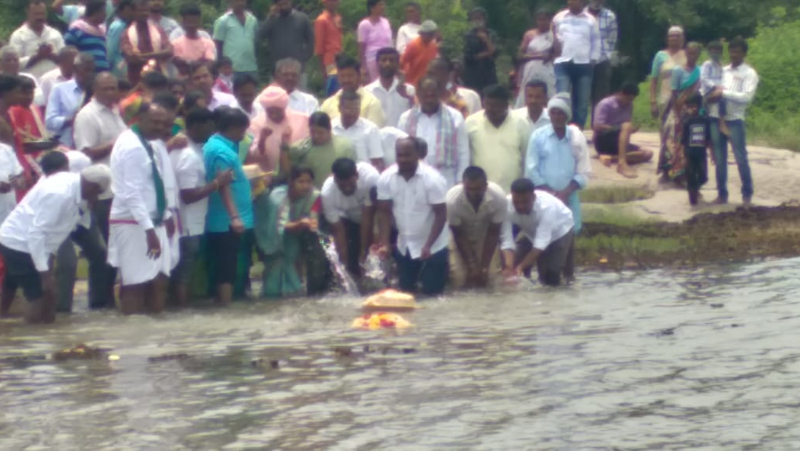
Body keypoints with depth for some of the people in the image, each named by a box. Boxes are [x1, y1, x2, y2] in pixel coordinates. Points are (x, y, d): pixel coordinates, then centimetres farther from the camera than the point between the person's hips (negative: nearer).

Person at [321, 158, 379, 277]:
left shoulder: (370, 177, -40)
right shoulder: (327, 192, -33)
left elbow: (367, 218, -32)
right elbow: (338, 231, -24)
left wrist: (364, 252, -30)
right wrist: (344, 263, -27)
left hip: (374, 216, -1)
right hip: (350, 220, 1)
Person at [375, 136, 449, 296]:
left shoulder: (433, 179, -22)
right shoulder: (386, 178, -11)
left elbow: (441, 214, -19)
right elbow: (385, 212, -4)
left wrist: (428, 246, -27)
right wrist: (385, 243, -14)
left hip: (433, 246, -4)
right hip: (404, 245, 4)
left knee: (432, 292, -1)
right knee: (406, 291, 11)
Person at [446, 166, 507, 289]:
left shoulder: (499, 197, -33)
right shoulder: (452, 199, -35)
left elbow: (493, 233, -20)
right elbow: (458, 235, -20)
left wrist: (484, 267, -20)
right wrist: (471, 266, -21)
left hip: (486, 237, 1)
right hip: (462, 238, -1)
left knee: (490, 278, -11)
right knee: (459, 279, -14)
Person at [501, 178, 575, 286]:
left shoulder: (546, 205, -43)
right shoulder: (507, 206, -33)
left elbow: (541, 241, -45)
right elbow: (507, 241, -34)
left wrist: (521, 266, -53)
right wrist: (509, 268, -51)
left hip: (559, 231, -4)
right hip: (532, 233, 4)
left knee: (550, 278, -11)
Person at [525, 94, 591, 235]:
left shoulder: (577, 137, 3)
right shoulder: (538, 136, 1)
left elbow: (583, 173, 1)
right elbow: (531, 170, -2)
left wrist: (565, 192, -12)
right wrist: (549, 192, -10)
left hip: (569, 198, 1)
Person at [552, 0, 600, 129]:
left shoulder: (591, 20, 6)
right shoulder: (558, 18, 8)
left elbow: (596, 43, 8)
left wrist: (593, 60, 2)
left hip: (584, 64, 1)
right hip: (563, 64, -1)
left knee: (582, 101, 4)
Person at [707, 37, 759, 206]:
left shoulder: (749, 74, -1)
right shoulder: (722, 70, 15)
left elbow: (746, 97, -14)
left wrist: (724, 93, -15)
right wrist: (713, 95, -7)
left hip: (735, 120, -5)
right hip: (716, 118, 5)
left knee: (741, 158, -2)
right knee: (719, 159, 8)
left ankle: (747, 194, 10)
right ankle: (722, 194, 14)